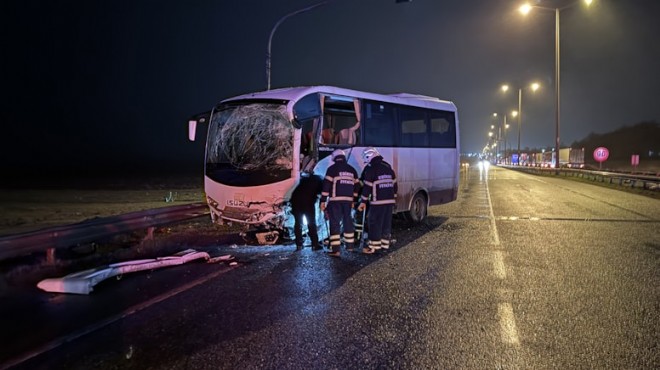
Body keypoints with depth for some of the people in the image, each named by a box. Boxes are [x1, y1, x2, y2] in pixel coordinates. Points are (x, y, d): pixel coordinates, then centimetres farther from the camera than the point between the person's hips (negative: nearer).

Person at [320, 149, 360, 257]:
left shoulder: (332, 169, -3)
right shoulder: (352, 170, 14)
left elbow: (326, 184, -8)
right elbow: (356, 185, 16)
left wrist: (323, 201, -5)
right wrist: (353, 200, 23)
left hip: (335, 200, -5)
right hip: (348, 200, 5)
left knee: (335, 223, -5)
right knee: (348, 221, 19)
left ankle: (335, 250, -11)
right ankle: (350, 245, 29)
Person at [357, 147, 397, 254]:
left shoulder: (370, 169, -10)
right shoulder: (388, 167, 13)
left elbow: (367, 187, -11)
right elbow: (394, 184, 16)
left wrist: (363, 202, -6)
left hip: (378, 202, -7)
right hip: (390, 201, 7)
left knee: (375, 223, -2)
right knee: (386, 223, 13)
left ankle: (373, 246, -1)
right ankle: (385, 244, 20)